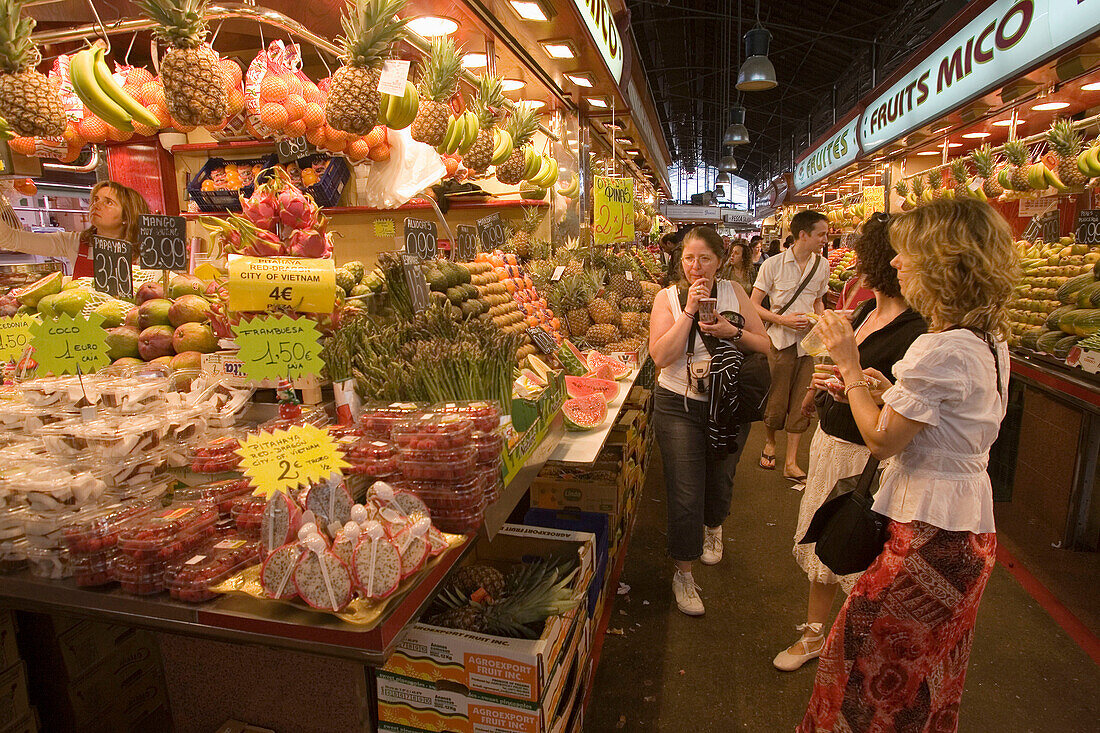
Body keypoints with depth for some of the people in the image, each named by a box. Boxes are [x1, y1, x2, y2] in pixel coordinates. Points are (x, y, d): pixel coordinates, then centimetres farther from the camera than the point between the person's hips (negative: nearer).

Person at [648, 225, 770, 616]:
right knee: (685, 494, 0)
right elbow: (661, 356, -18)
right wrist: (689, 310, -21)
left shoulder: (734, 292, 1)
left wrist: (732, 331, -17)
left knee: (720, 480, 22)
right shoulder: (668, 297, -6)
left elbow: (765, 345, 1)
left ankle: (713, 528, 55)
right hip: (679, 407, -3)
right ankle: (683, 573, 19)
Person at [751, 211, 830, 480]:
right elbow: (753, 305, -4)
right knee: (776, 400, 3)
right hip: (780, 339, -4)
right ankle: (769, 442, 33)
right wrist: (783, 320, -16)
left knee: (801, 402, 4)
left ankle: (791, 462, 13)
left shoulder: (822, 265, 8)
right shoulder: (773, 264, -5)